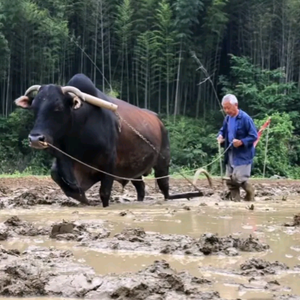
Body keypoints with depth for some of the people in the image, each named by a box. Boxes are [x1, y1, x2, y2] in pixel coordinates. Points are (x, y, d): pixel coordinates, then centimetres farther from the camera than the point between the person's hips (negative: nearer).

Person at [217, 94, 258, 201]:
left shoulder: (245, 118, -16)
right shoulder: (227, 118, 6)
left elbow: (254, 136, -15)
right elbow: (223, 130, 23)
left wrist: (241, 142, -27)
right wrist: (220, 136, -1)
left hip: (242, 155, -8)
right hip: (230, 154, 8)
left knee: (238, 178, -13)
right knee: (230, 180, 7)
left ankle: (250, 192, 13)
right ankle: (235, 201, 15)